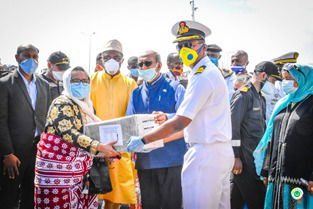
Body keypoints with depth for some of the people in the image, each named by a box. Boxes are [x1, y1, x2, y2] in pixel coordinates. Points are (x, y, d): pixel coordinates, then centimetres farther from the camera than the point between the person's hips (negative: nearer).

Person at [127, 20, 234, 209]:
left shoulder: (203, 77, -16)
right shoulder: (212, 72, 17)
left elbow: (180, 123, -20)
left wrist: (143, 141, -16)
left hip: (206, 154, -10)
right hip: (222, 153, 10)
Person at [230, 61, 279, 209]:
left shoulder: (260, 97, 18)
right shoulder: (243, 94, -11)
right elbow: (233, 126, -16)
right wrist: (235, 157, -19)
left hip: (255, 156, 9)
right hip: (244, 158, -9)